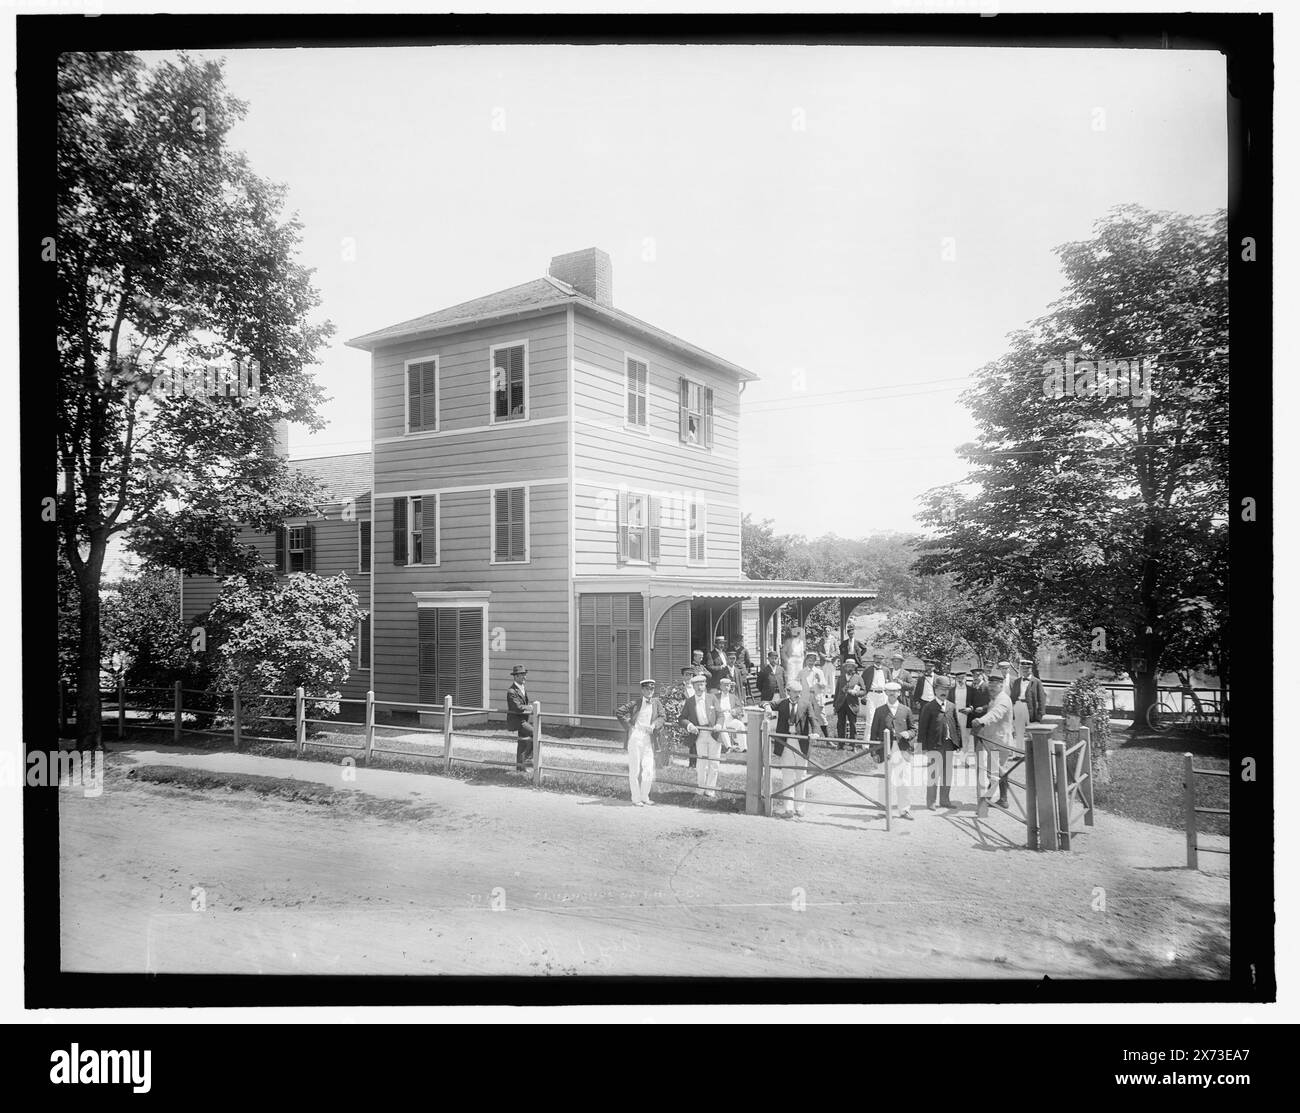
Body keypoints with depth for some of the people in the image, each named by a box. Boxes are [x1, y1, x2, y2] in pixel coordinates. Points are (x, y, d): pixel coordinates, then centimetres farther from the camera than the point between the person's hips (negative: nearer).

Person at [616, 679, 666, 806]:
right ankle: (636, 798, 10)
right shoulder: (635, 703, 0)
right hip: (635, 738, -3)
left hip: (649, 739, 3)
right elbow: (619, 712, 1)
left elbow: (663, 717, 3)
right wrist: (628, 726, -3)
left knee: (648, 770, 1)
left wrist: (654, 725, -15)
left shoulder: (656, 703, 9)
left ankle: (644, 797, 17)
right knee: (635, 770, 2)